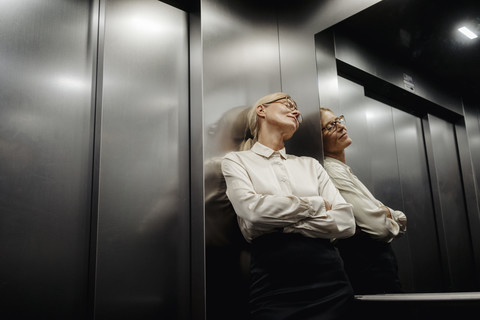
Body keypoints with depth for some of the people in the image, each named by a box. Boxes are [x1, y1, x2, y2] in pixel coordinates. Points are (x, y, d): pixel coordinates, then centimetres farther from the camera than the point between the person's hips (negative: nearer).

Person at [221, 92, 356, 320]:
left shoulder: (310, 165, 16)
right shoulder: (237, 160, 7)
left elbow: (346, 222, 3)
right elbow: (252, 209, -14)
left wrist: (280, 225, -9)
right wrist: (318, 205, -3)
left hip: (328, 277, 3)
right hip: (273, 282, -3)